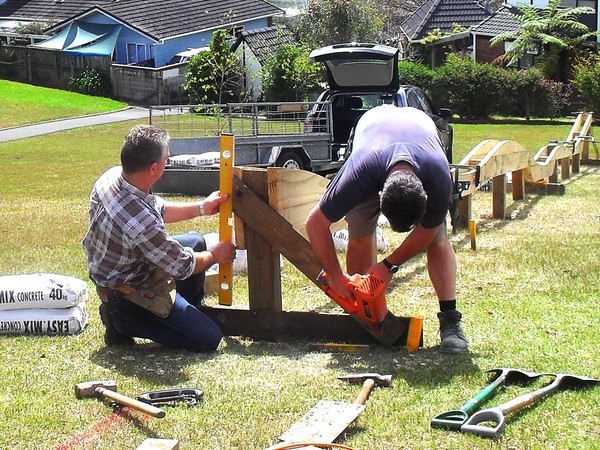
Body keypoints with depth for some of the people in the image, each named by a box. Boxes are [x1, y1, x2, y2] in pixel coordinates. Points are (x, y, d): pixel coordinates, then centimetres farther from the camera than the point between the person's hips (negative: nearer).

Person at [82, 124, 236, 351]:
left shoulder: (113, 175, -13)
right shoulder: (141, 222, -40)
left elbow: (158, 209, 8)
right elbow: (183, 267, -22)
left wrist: (201, 207, 11)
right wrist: (215, 255, -2)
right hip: (130, 291, -9)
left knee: (196, 241, 22)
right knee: (209, 338, -6)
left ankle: (191, 310, 32)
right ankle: (124, 320, -1)